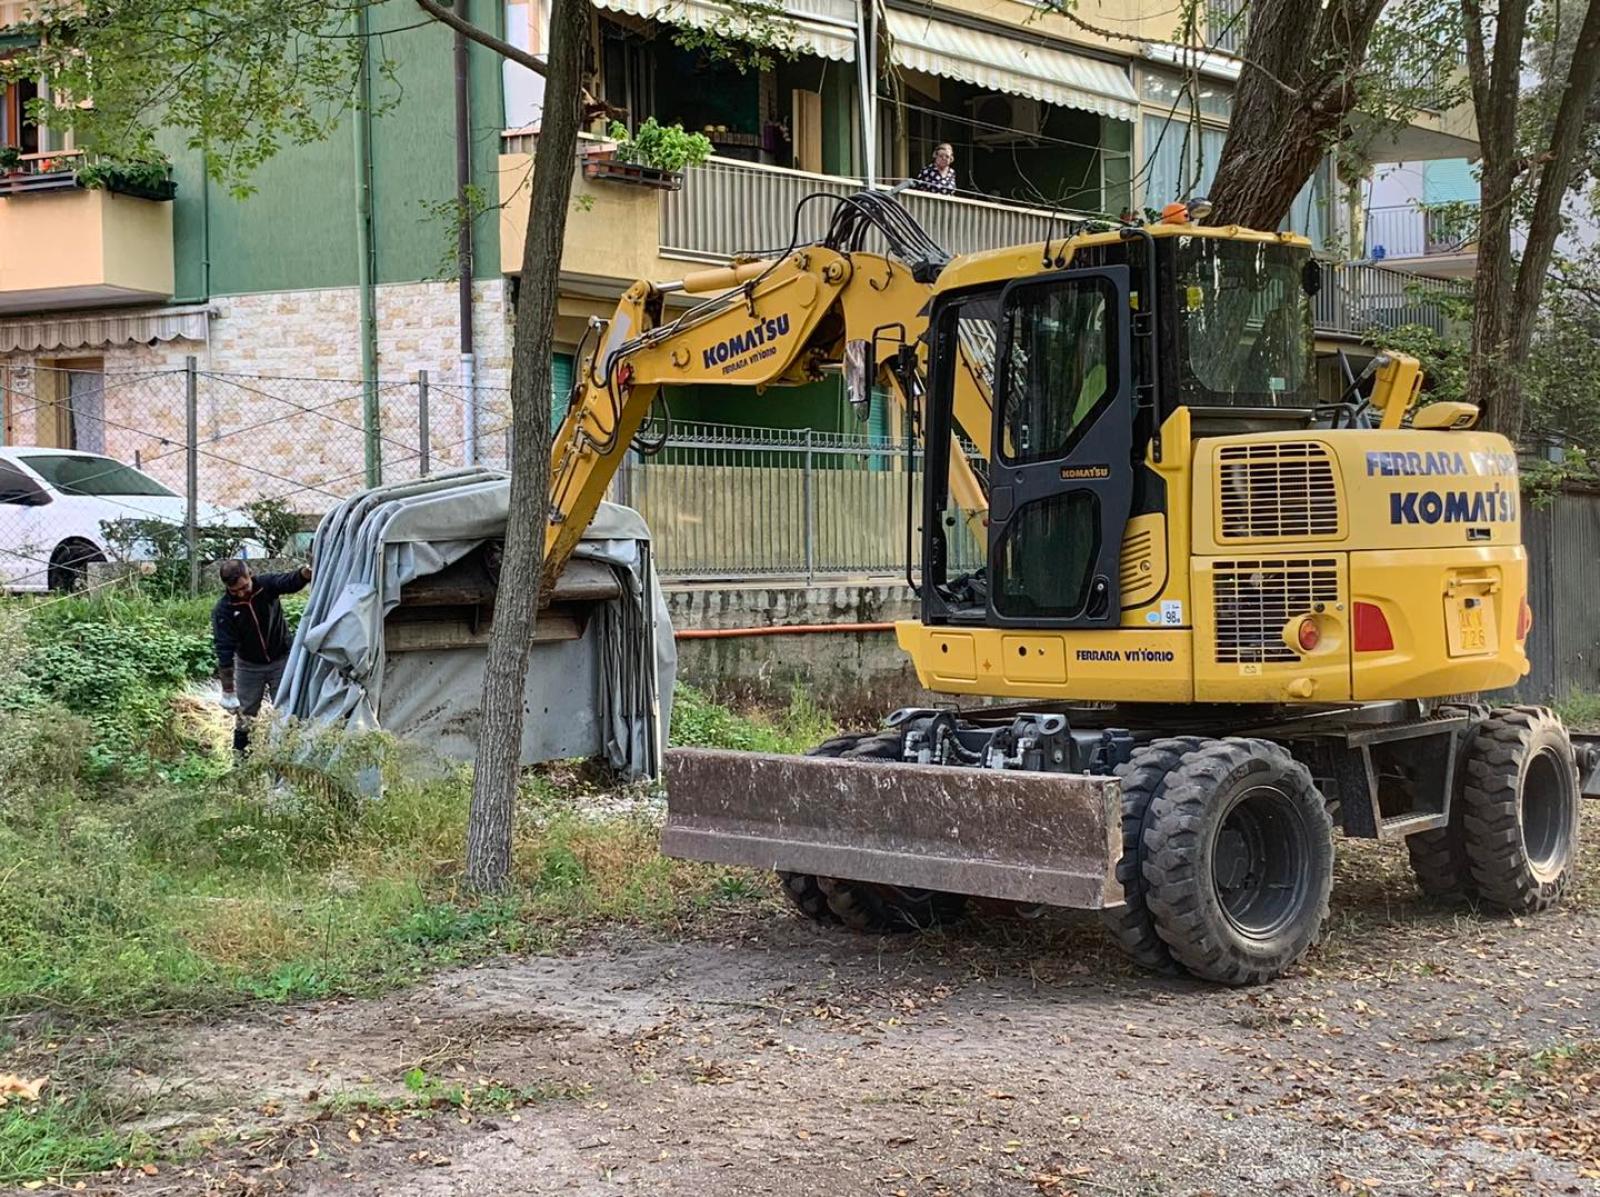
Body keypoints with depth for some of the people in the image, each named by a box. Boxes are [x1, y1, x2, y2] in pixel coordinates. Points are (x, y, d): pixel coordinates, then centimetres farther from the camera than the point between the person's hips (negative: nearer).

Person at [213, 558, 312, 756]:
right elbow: (224, 650, -21)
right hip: (249, 666, 0)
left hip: (281, 660, 0)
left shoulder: (267, 585, -15)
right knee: (245, 715, 6)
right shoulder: (223, 610, -19)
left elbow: (289, 582, -34)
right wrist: (227, 690, -24)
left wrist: (303, 574, -59)